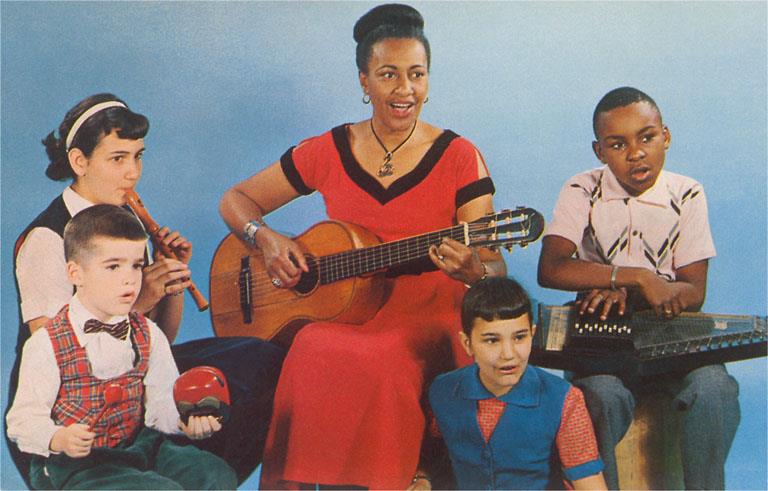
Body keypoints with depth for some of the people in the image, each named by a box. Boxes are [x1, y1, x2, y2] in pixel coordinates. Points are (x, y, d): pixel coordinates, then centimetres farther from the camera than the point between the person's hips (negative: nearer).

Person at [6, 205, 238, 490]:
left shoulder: (149, 335, 6)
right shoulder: (48, 344, -9)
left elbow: (162, 402, 2)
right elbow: (24, 418, -10)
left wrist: (187, 421, -19)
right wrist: (59, 439, -30)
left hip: (138, 445, 5)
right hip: (74, 462, -5)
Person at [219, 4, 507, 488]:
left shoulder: (459, 157, 0)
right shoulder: (327, 152, 6)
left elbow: (494, 265, -3)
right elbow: (237, 199, 15)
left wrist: (473, 270, -27)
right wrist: (266, 238, -6)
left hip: (428, 318, -2)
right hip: (342, 315, 2)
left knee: (382, 363, -35)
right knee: (314, 358, -32)